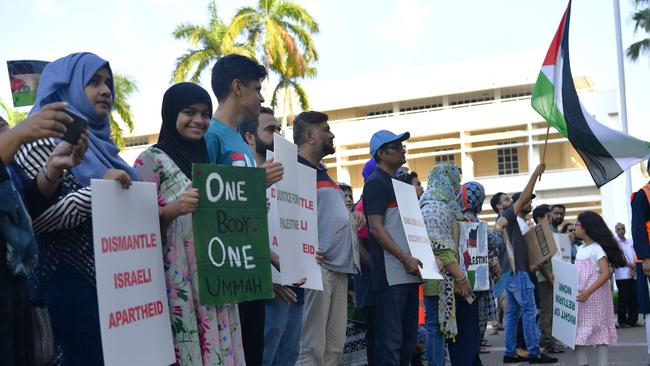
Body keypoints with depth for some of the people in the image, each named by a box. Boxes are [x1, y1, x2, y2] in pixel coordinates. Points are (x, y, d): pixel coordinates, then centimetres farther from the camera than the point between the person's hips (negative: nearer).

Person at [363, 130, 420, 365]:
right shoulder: (376, 183, -8)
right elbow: (376, 228, -16)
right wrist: (405, 258, -20)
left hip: (408, 273, 9)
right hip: (390, 274, -9)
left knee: (409, 335, 13)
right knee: (390, 338, -7)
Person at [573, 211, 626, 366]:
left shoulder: (597, 248, -11)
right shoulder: (580, 249, 13)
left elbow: (605, 274, -20)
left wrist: (588, 292, -29)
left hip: (594, 295, -7)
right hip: (580, 296, 7)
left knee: (598, 328, -1)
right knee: (577, 330, 3)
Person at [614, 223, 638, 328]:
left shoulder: (630, 242, 16)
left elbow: (635, 256, 11)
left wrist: (635, 269, -4)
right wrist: (630, 265, -12)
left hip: (633, 274, 5)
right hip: (621, 275, -5)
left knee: (633, 299, 4)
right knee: (623, 299, -5)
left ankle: (632, 320, 12)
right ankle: (622, 321, 2)